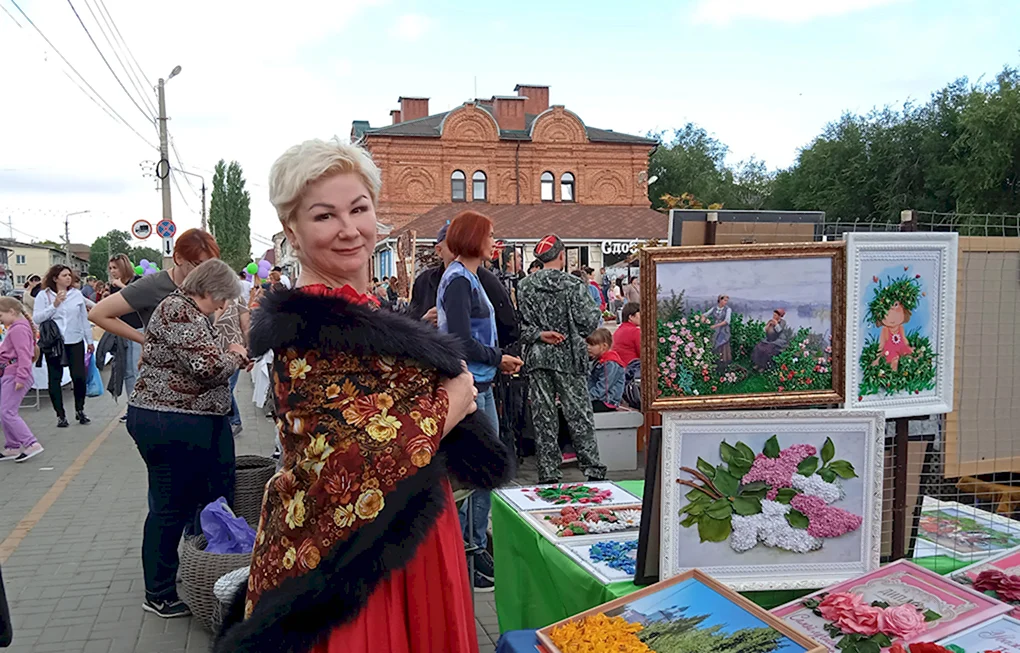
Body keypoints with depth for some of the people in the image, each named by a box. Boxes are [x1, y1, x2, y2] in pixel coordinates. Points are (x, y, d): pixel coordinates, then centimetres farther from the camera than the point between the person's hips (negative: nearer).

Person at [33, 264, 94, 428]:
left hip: (75, 342, 1)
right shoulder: (43, 295, -2)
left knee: (79, 377, -2)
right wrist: (54, 305, -17)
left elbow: (84, 318, 10)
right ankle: (60, 415, 13)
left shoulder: (77, 294, 5)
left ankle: (80, 410, 17)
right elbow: (36, 318, -9)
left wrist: (89, 340, 12)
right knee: (55, 379, 4)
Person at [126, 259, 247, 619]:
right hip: (171, 425, -10)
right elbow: (209, 367, -25)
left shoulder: (186, 309, 16)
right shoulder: (178, 310, -17)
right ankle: (159, 595, 15)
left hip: (192, 423, 10)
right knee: (172, 507, 1)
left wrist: (226, 352, 10)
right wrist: (235, 357, -5)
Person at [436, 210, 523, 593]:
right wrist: (499, 358, -9)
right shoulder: (458, 280, -14)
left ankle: (476, 547, 27)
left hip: (481, 385, 10)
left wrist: (501, 360, 6)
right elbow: (461, 341, -21)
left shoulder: (470, 278, 16)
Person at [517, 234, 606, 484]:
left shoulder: (524, 287, 2)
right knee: (579, 416, 4)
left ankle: (548, 474, 11)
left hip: (537, 359, 3)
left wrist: (538, 335, -4)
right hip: (568, 358, -3)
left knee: (543, 418, 7)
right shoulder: (573, 285, -7)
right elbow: (589, 323, -7)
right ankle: (593, 470, 8)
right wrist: (595, 310, 11)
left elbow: (518, 324, -2)